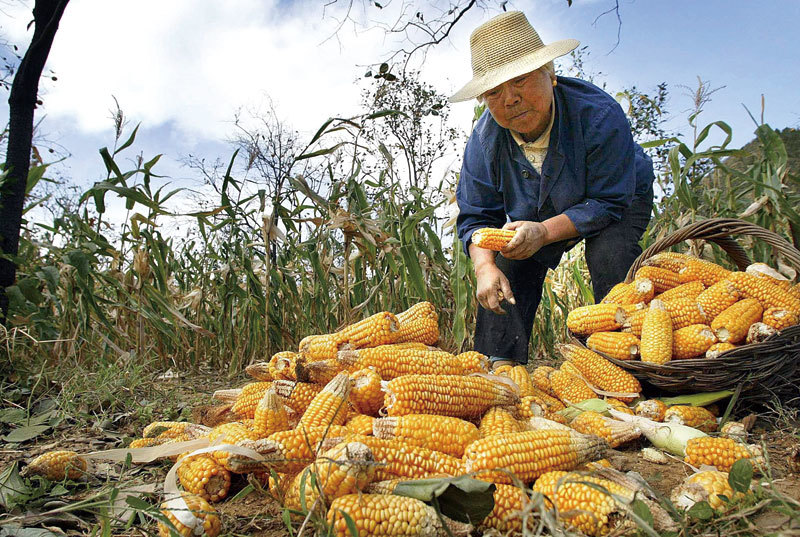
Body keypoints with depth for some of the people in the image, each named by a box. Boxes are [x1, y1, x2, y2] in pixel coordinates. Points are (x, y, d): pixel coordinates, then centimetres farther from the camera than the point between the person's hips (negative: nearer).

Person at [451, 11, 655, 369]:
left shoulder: (598, 114, -36)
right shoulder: (484, 140, -25)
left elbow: (609, 202, -33)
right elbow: (475, 216, -19)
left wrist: (545, 232, -45)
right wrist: (485, 267, -39)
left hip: (619, 200, -3)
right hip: (537, 213, 4)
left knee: (610, 257, -31)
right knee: (506, 264, -13)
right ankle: (501, 363, -4)